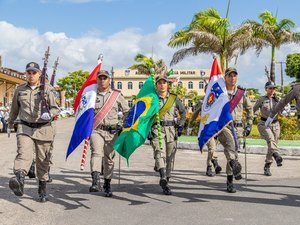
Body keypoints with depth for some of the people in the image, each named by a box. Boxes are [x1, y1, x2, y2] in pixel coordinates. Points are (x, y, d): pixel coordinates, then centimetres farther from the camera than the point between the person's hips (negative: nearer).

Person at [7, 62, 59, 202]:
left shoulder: (47, 89, 4)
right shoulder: (20, 90, 11)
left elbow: (55, 108, 1)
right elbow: (14, 110, 23)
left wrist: (49, 114, -21)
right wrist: (10, 124, 32)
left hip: (43, 129, 0)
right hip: (25, 129, 1)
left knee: (42, 160, 6)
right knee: (23, 154, -24)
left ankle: (42, 190, 19)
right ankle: (19, 181, -46)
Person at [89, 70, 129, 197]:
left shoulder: (117, 95, 9)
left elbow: (127, 111, 16)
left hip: (112, 131, 1)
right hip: (96, 130, -1)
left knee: (109, 158, 7)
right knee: (96, 153, -23)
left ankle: (107, 185, 21)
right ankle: (95, 183, -33)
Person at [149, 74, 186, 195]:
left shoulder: (174, 98, 10)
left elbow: (183, 111, 20)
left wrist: (180, 125, 9)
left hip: (171, 130, 2)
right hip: (156, 130, -2)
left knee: (170, 157, 3)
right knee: (159, 152, -23)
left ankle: (165, 182, 14)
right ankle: (163, 178, -38)